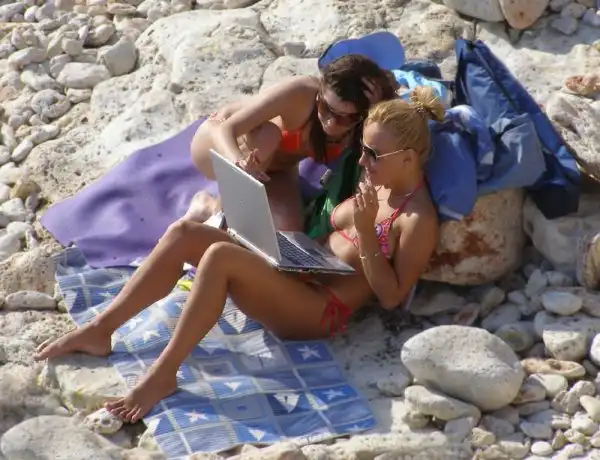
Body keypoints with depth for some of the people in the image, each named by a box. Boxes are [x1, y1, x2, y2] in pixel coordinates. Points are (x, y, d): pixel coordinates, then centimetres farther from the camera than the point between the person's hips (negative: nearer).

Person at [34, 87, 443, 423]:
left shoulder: (419, 220, -13)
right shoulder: (376, 183, 12)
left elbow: (391, 297, -14)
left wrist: (366, 232, -23)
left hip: (321, 311, -9)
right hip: (295, 274, 9)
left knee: (220, 255, -33)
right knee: (184, 232, -10)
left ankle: (162, 375, -24)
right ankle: (100, 329, -7)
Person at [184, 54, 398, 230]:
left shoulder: (363, 129, -25)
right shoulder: (301, 93, -39)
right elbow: (225, 129, -39)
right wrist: (239, 163, -62)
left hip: (270, 166, 4)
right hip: (217, 142, -4)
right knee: (266, 136, -38)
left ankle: (208, 207, 3)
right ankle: (219, 211, -15)